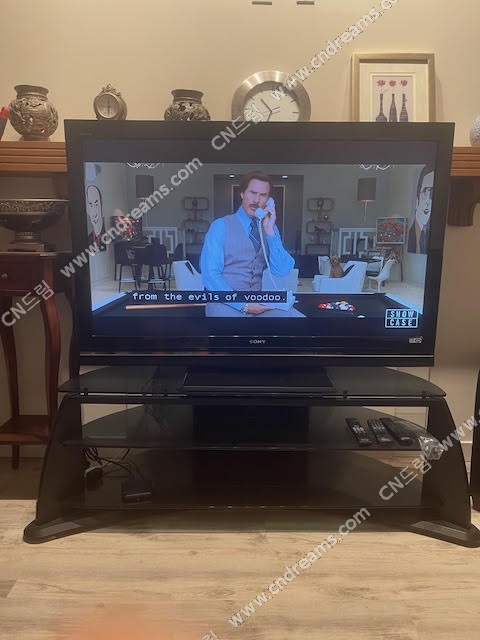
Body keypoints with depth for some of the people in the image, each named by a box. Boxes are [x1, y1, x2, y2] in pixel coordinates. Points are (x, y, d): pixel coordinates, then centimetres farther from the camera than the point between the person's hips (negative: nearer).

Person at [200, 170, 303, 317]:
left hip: (259, 301, 3)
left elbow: (282, 271, -1)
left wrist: (270, 231, -10)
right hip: (226, 302, -3)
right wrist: (243, 305, -17)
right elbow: (210, 275, -11)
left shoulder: (270, 227, 10)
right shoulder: (220, 226, -3)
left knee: (297, 316, -18)